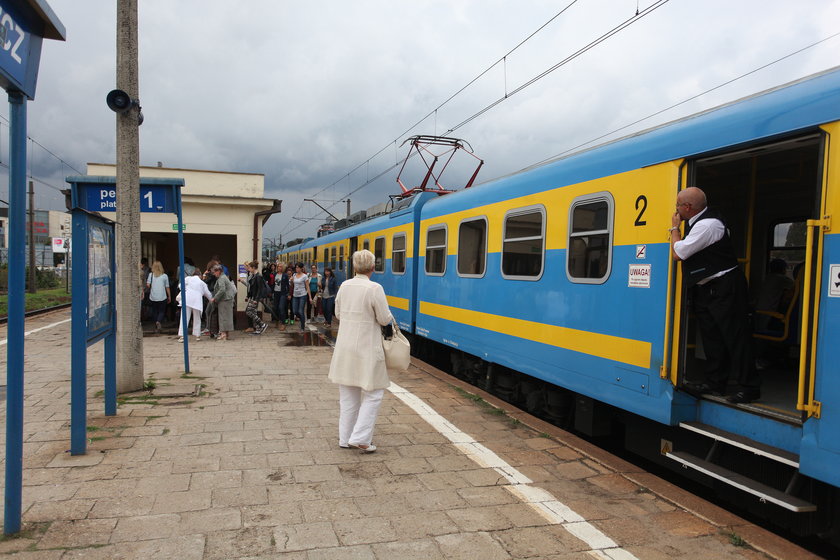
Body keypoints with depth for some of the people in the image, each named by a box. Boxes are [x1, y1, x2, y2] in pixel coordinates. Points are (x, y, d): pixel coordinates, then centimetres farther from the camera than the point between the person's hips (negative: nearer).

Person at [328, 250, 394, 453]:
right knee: (373, 394, 7)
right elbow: (385, 319, -12)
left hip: (344, 347, 6)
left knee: (347, 394, 16)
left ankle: (345, 438, 24)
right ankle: (360, 438, 3)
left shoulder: (345, 286, 2)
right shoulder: (374, 289, -17)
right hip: (366, 348, -6)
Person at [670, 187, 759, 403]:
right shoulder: (699, 221, 10)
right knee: (711, 336, 14)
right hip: (706, 288, 10)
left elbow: (678, 253, -18)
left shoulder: (707, 225, -22)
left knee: (734, 336, -5)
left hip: (724, 288, -10)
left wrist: (675, 227, -5)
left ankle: (749, 387, 3)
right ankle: (715, 382, 23)